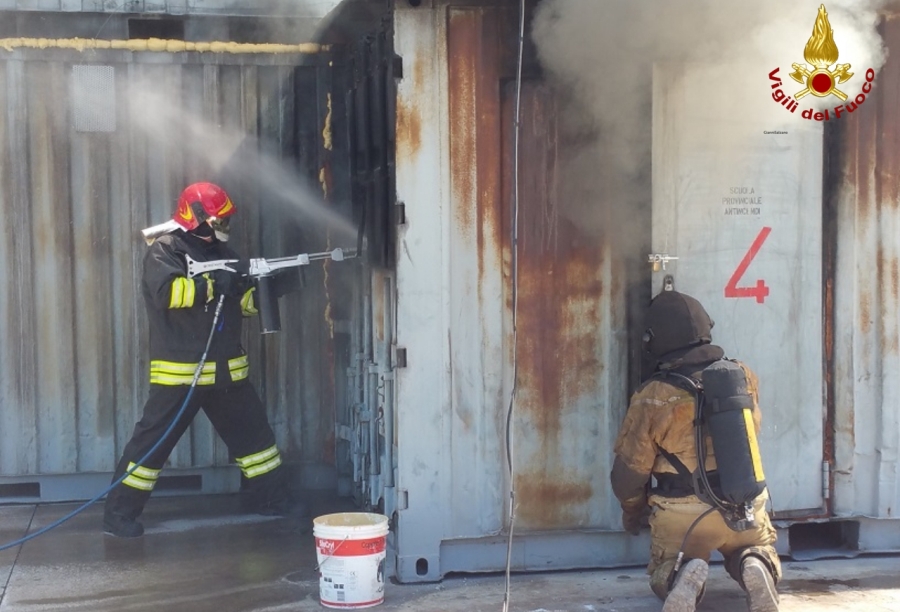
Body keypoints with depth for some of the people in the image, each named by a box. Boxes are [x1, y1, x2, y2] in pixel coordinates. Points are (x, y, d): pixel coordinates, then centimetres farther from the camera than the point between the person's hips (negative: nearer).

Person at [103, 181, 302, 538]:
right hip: (179, 371, -7)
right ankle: (119, 513, 6)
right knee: (153, 441, -3)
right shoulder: (164, 251, -7)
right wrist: (212, 284, -24)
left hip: (227, 369, 7)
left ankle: (272, 498, 27)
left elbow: (246, 303, 14)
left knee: (253, 433, 13)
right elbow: (166, 292, -26)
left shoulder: (222, 253, 15)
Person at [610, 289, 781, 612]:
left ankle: (684, 577, -13)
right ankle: (754, 567, -6)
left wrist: (632, 513, 13)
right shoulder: (745, 376, -2)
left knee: (664, 575, 23)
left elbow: (629, 471, -6)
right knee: (757, 553, 30)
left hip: (683, 516, -2)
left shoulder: (652, 398, -14)